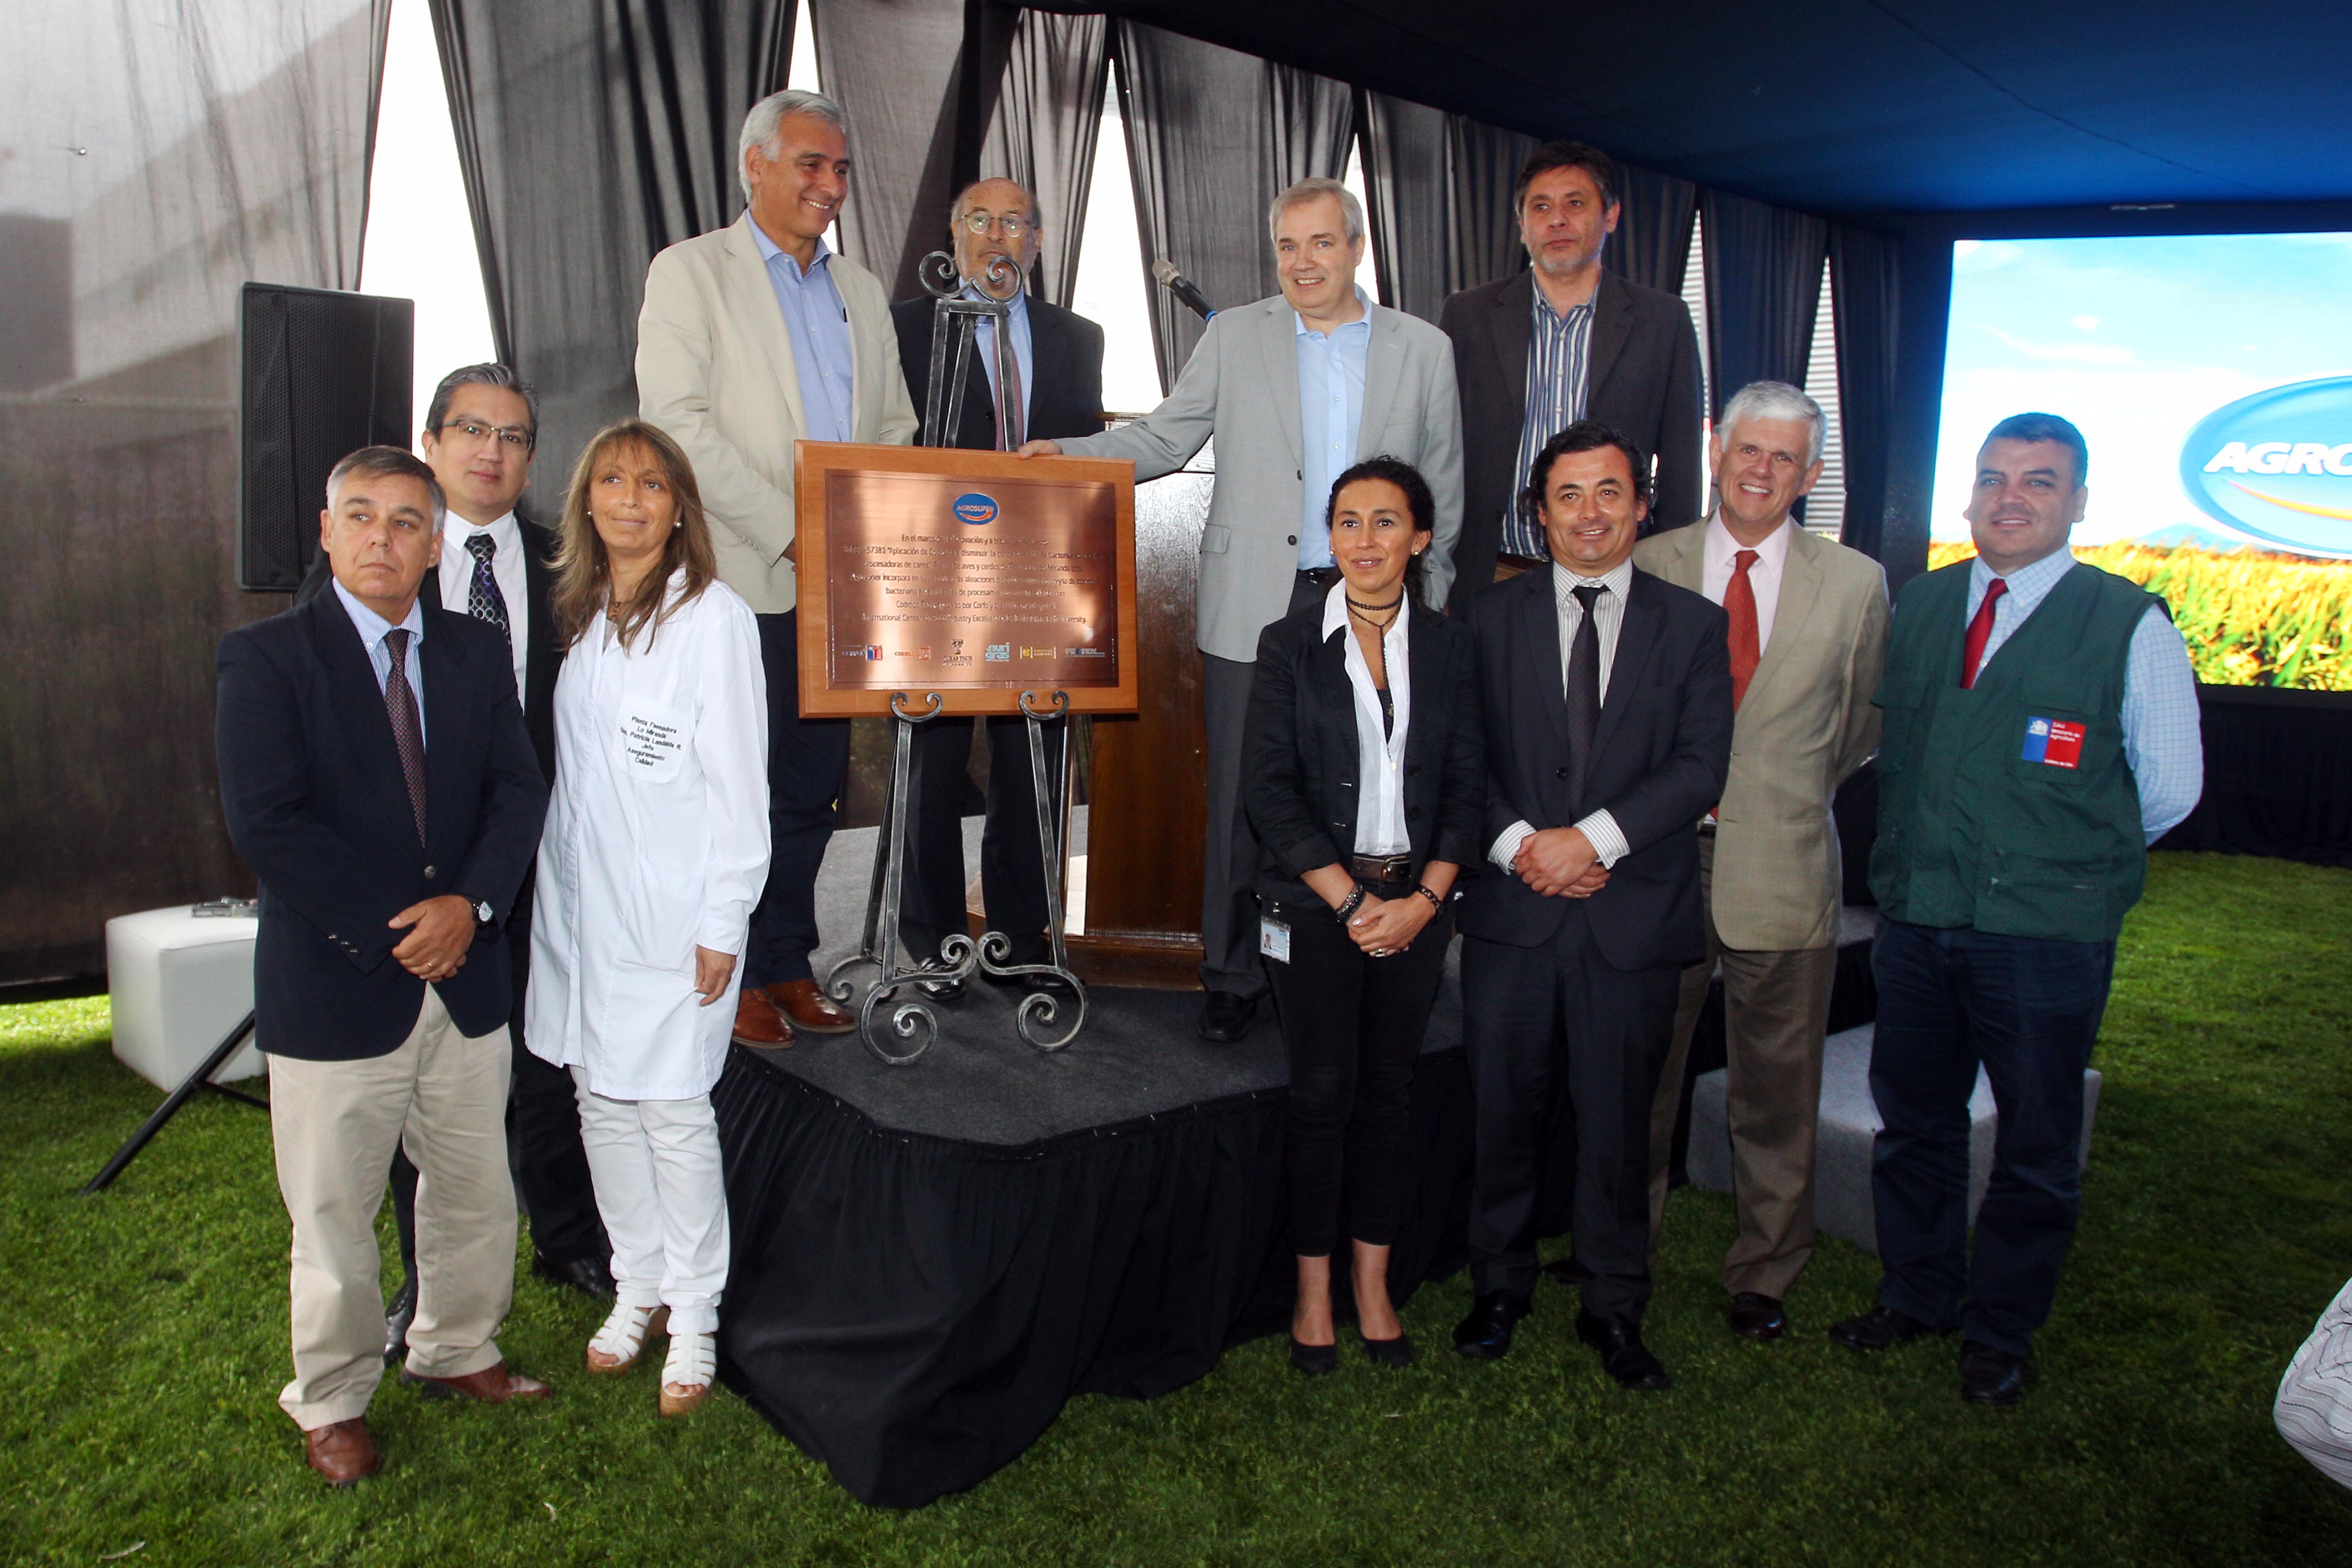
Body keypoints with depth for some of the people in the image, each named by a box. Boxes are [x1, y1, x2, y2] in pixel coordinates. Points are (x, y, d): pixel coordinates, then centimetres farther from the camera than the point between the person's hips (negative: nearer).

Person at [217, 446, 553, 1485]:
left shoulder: (476, 654, 7)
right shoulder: (266, 658, -6)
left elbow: (518, 792, 1)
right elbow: (265, 824, -15)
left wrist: (469, 904, -15)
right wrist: (387, 929, -17)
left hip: (465, 977, 4)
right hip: (333, 988, -4)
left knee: (477, 1195, 17)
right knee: (335, 1216, 11)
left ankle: (455, 1351, 40)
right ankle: (332, 1402, 32)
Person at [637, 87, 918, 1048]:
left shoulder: (861, 290, 19)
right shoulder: (691, 272, 1)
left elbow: (896, 429, 20)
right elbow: (674, 422, -11)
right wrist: (786, 530, -16)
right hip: (740, 582, -5)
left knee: (811, 787, 10)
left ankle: (787, 963, 21)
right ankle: (734, 978, 13)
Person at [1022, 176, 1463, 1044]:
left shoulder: (1424, 348, 9)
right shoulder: (1234, 336, 7)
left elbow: (1444, 491, 10)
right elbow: (1163, 439, 7)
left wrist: (1434, 608, 6)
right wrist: (1065, 453, -8)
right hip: (1255, 611, 0)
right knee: (1241, 801, 4)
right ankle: (1232, 977, 18)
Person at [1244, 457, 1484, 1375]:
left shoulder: (1448, 650, 6)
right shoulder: (1290, 646, -1)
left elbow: (1466, 788, 5)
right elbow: (1270, 791, -7)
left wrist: (1424, 898, -9)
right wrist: (1354, 901, -12)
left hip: (1415, 902, 2)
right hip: (1315, 903, -2)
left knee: (1387, 1092, 9)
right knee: (1323, 1093, 1)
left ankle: (1372, 1288, 22)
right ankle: (1313, 1292, 16)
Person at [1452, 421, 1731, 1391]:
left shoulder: (1692, 626, 6)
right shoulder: (1492, 619, 8)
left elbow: (1700, 764, -4)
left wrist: (1595, 837, -15)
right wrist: (1518, 842, -13)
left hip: (1634, 912, 0)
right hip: (1513, 911, 1)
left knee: (1616, 1121, 8)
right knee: (1505, 1112, 9)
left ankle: (1613, 1309, 26)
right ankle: (1501, 1287, 28)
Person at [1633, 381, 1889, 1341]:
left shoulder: (1856, 584, 3)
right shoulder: (1647, 566, 2)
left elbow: (1861, 728, 13)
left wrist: (1787, 796, 8)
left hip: (1783, 873, 0)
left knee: (1777, 1093, 11)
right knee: (1640, 1081, 11)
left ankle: (1763, 1276, 30)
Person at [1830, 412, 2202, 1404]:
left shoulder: (2131, 626, -6)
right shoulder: (1916, 606, 6)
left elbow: (2170, 792, 1)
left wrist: (2067, 858, 9)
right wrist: (1931, 850, 11)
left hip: (2048, 934, -3)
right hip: (1913, 919, 4)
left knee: (2035, 1145, 11)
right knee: (1912, 1122, 16)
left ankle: (1999, 1331, 30)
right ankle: (1916, 1296, 36)